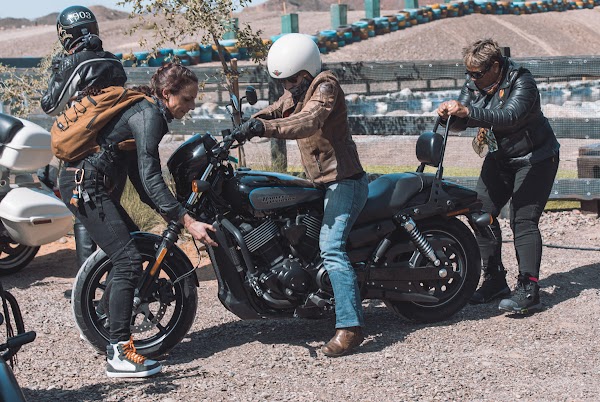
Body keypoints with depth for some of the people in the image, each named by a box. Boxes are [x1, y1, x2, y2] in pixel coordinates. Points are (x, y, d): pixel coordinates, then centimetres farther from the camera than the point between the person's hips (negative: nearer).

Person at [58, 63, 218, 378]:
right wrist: (187, 221, -27)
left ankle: (111, 318, 27)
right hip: (84, 184, -11)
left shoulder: (145, 110, 16)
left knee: (132, 243, 20)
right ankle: (118, 354, -16)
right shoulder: (149, 115, -14)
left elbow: (139, 174, 17)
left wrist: (172, 212, 12)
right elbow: (150, 177, -23)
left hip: (84, 183, 11)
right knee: (128, 259, -14)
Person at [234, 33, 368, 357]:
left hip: (345, 180, -11)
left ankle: (349, 325, -31)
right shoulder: (297, 91, 17)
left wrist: (264, 127, -44)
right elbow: (276, 111, 7)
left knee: (330, 247, -24)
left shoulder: (325, 86, -14)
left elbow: (308, 121, -31)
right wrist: (245, 126, -11)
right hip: (324, 182, 11)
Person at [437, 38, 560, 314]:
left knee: (523, 220, -16)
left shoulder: (522, 82, -25)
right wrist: (449, 114, -28)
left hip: (534, 159, -7)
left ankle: (529, 291, -17)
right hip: (499, 157, 7)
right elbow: (461, 122, -4)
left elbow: (510, 116, -42)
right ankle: (495, 281, 9)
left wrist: (467, 111, -52)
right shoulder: (474, 83, -4)